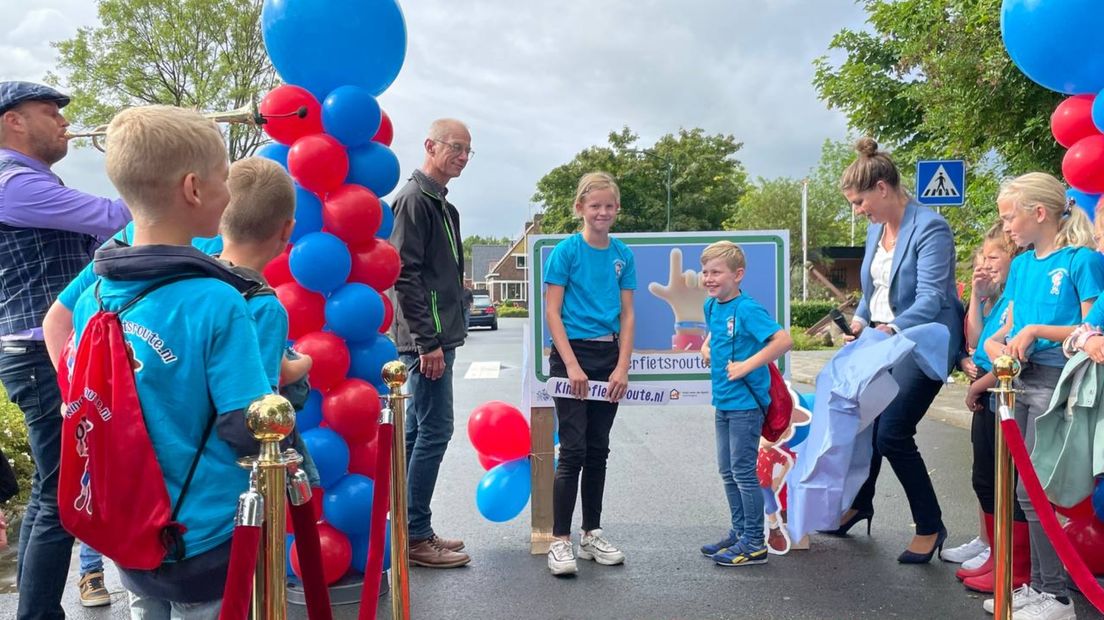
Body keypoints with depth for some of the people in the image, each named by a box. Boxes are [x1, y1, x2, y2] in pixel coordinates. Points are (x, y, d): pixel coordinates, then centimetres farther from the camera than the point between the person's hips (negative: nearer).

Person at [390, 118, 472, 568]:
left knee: (418, 431, 13)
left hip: (437, 336, 10)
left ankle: (413, 532, 22)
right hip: (427, 339, -10)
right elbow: (404, 275, -19)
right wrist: (428, 341, -21)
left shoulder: (441, 204, 19)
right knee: (434, 431, -6)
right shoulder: (414, 198, -11)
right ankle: (418, 537, 4)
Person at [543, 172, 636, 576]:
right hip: (571, 353, -5)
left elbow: (627, 315, 7)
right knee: (573, 450, -6)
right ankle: (561, 541, 2)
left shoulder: (622, 254, 7)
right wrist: (572, 364, -15)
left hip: (608, 356, 5)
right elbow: (552, 312, -9)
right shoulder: (566, 251, -6)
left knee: (598, 450, 11)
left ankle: (592, 535, 22)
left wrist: (622, 367, -2)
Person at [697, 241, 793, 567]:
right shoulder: (711, 306, 6)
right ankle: (739, 532, 31)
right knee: (728, 472, 17)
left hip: (745, 403, -9)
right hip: (722, 402, 9)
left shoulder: (748, 310, -18)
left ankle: (754, 543, 11)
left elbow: (784, 340, -27)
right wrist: (706, 346, 9)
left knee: (744, 472, -1)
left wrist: (747, 365, -26)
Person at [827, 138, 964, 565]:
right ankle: (860, 505, 34)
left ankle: (930, 527, 7)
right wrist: (860, 320, 0)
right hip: (881, 341, 8)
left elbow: (930, 299, -23)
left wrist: (890, 329, -36)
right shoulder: (876, 228, 8)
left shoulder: (930, 228, -17)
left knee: (893, 434, -11)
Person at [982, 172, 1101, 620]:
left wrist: (1037, 330, -18)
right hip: (1020, 381, 7)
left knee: (1031, 489, -5)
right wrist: (995, 342, -5)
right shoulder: (1021, 264, 14)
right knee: (1024, 489, 11)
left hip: (1054, 382, -7)